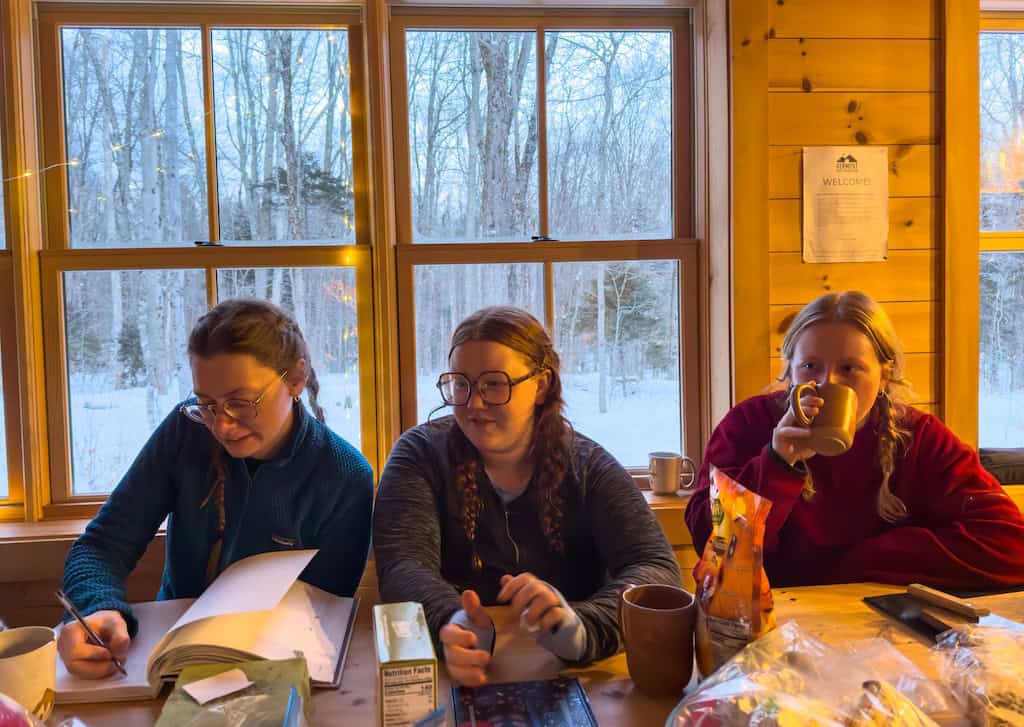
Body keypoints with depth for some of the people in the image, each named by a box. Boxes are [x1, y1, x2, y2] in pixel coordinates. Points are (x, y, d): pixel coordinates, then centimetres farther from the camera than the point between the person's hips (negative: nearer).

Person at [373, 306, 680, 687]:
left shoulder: (588, 467, 1)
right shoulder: (422, 453, 1)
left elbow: (657, 568, -11)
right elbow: (403, 566, -11)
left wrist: (582, 628, -31)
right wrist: (455, 625, -33)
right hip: (454, 674, -1)